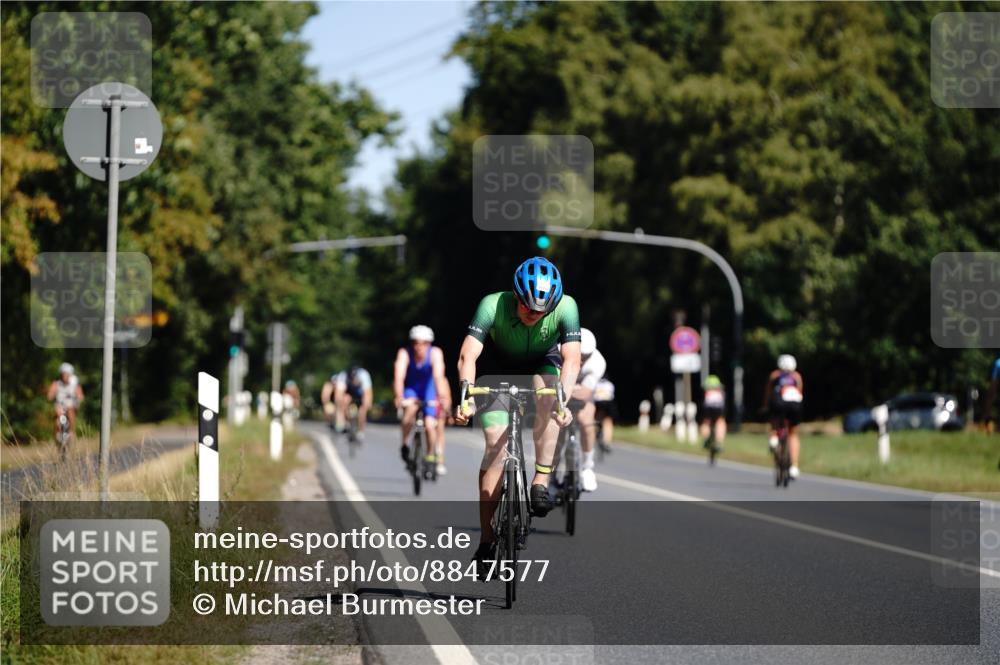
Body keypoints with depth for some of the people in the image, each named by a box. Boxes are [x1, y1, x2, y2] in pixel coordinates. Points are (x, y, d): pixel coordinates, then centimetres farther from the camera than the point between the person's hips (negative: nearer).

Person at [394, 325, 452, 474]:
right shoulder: (404, 354, -25)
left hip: (428, 390, 1)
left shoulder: (435, 353, -25)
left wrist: (442, 398, -51)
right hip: (409, 390, -1)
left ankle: (431, 457, 11)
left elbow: (438, 376, -37)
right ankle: (405, 444, -14)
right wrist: (399, 397, -54)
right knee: (411, 408, -33)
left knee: (430, 425, -13)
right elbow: (399, 376, -38)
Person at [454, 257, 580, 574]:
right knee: (496, 441, -17)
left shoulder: (565, 307, -30)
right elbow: (468, 356, -41)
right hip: (500, 370, -1)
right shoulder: (493, 305, -33)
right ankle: (486, 542, -13)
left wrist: (563, 399, -55)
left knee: (547, 394, -35)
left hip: (543, 366, 1)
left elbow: (571, 359, -37)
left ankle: (541, 482, -26)